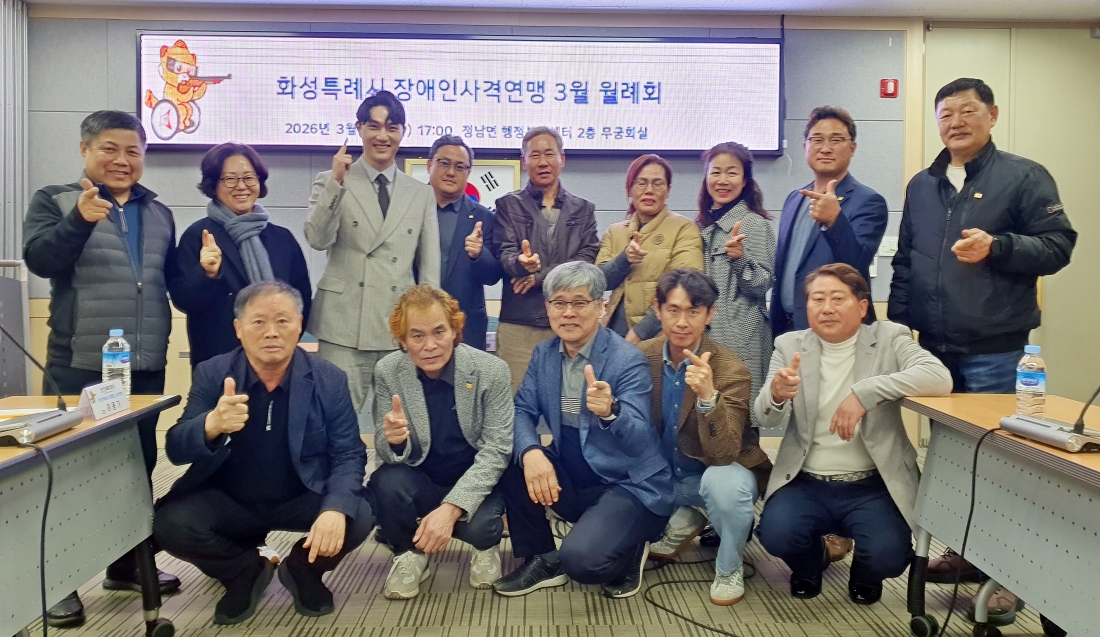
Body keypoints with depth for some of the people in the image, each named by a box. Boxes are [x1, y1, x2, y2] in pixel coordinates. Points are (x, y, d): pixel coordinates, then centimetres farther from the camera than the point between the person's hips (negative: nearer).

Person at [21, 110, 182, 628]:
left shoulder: (158, 212, 13)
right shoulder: (54, 200, 0)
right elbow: (39, 260, -16)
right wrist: (80, 219, -31)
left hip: (145, 364, 5)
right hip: (79, 363, -4)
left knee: (140, 463, 13)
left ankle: (128, 563, 28)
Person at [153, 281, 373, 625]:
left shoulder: (329, 379, -9)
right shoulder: (212, 374, -7)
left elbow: (348, 454, -11)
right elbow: (176, 450, -14)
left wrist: (336, 509, -33)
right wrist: (212, 425, -39)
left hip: (303, 499, -1)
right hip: (228, 501, 1)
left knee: (358, 518, -27)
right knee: (170, 523, -25)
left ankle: (303, 570, 9)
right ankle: (246, 571, 8)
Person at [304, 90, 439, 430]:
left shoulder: (421, 193, 12)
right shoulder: (331, 182, 6)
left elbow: (429, 266, 11)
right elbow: (317, 239, -9)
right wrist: (337, 182, -19)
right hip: (345, 326, -2)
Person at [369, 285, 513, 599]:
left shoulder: (491, 371, -17)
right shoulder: (388, 371, -10)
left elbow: (495, 451, -17)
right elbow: (391, 454, -7)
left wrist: (451, 508, -30)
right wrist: (394, 440, -33)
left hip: (474, 482, -1)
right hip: (420, 482, 2)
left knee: (478, 525, -31)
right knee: (387, 483, -29)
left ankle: (487, 544, 9)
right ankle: (409, 552, 3)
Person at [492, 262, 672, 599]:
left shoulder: (628, 360, -17)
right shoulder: (544, 353, 2)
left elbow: (639, 441, -26)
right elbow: (522, 411, -2)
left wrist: (610, 411, -49)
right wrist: (531, 452, -24)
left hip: (629, 485, -6)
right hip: (572, 478, 6)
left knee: (581, 560, -29)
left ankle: (628, 553, 8)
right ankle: (540, 559, 3)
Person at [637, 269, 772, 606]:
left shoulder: (731, 370, -23)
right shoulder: (641, 356, -10)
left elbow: (724, 454, -31)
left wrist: (708, 395, -48)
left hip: (717, 474, -5)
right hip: (662, 475, 6)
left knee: (725, 483, -36)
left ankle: (729, 568, -3)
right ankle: (684, 519, 15)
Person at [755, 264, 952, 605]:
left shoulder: (889, 339, -3)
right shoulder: (789, 345, 1)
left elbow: (939, 378, -20)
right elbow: (766, 419, -7)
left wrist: (866, 392, -31)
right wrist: (776, 394, -32)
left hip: (872, 486, -1)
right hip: (805, 483, 1)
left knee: (888, 555, -24)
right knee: (776, 535, -24)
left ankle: (865, 575, 18)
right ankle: (809, 563, 16)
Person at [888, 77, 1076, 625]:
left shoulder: (1024, 177, -3)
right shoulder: (921, 185, 13)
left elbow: (1058, 245, -7)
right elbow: (904, 263, 16)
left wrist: (996, 247, -22)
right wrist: (896, 325, 11)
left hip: (995, 350, -5)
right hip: (935, 348, 6)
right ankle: (965, 551, 27)